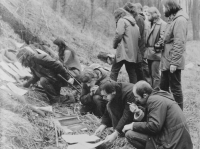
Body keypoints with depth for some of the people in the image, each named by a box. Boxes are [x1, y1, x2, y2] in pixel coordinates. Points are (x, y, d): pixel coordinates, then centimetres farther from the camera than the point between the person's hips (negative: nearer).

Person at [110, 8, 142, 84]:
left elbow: (119, 35, -13)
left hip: (123, 51, -7)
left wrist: (115, 45, 0)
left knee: (114, 71, -3)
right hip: (133, 52, 7)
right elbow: (139, 37, 19)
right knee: (132, 73, 12)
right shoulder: (134, 23, 21)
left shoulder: (122, 21, -2)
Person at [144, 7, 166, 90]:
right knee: (151, 74, 16)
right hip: (150, 52, 9)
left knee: (155, 74, -5)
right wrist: (147, 48, 12)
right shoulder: (152, 24, 16)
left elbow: (163, 38, -19)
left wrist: (157, 47, -18)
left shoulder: (162, 24, -11)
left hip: (156, 53, -9)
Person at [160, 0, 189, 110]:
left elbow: (179, 43, -21)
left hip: (173, 61, -9)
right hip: (166, 60, 10)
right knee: (163, 85, 17)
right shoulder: (172, 19, 14)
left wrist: (174, 62, -22)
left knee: (175, 88, 1)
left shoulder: (180, 20, -16)